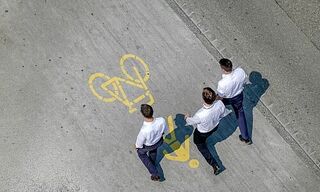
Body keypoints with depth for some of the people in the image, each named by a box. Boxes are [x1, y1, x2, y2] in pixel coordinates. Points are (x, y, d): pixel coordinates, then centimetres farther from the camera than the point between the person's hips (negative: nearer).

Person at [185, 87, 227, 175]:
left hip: (202, 133, -4)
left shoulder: (200, 115, -46)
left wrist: (187, 117, 2)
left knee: (201, 147, 27)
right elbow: (222, 114, -9)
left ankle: (215, 166, 29)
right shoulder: (219, 103, -34)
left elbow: (191, 121, -21)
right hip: (215, 127, 4)